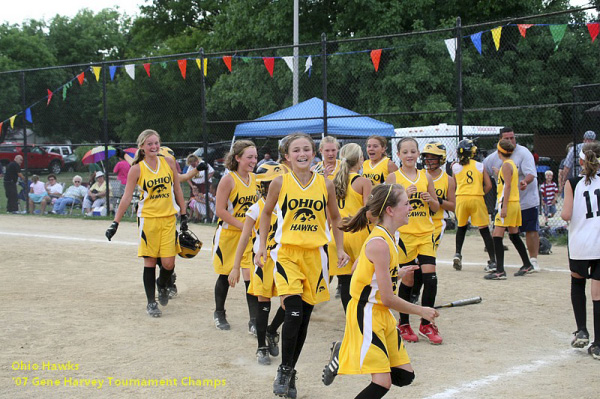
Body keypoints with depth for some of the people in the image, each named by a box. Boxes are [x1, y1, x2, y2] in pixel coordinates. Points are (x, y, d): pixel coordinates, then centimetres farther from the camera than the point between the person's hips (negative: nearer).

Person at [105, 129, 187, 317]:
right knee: (150, 261, 1)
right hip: (148, 219, -2)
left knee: (168, 263, -4)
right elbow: (126, 198, -3)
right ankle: (151, 302, 13)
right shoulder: (137, 169, -4)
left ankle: (162, 284, 30)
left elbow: (177, 190, 12)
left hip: (169, 218, 2)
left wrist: (184, 215, 11)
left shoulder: (168, 162, 4)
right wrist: (115, 222, -8)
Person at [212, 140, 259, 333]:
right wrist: (244, 226, -20)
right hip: (228, 234, -4)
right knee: (225, 276, 11)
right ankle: (219, 313, 33)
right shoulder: (228, 180, -14)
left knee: (251, 276, -7)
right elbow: (221, 211, -17)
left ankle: (254, 321, -5)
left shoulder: (254, 179, 4)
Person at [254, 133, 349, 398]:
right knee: (294, 312, -17)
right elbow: (266, 212, 11)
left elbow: (334, 218, 14)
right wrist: (262, 246, 5)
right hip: (286, 253, -2)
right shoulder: (280, 183, -4)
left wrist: (340, 249, 7)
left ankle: (291, 372, 23)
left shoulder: (325, 185, 1)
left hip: (315, 254, 2)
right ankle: (284, 370, 0)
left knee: (304, 317, 7)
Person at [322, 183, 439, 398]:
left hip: (383, 315, 9)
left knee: (405, 376, 10)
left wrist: (396, 274, 24)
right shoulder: (379, 244, -23)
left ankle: (344, 355, 22)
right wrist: (421, 311, -8)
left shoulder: (387, 238, 6)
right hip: (367, 314, -9)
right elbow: (387, 299, -20)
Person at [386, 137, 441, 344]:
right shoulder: (393, 177, -1)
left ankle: (426, 324, 8)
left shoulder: (426, 177, 9)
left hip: (426, 233, 3)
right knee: (408, 279, 0)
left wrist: (430, 200, -6)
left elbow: (436, 208, 15)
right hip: (403, 234, -3)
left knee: (430, 276, -6)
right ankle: (403, 323, 19)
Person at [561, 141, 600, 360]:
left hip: (580, 244, -1)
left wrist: (562, 213, 12)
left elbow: (566, 215, -10)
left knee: (577, 283, 24)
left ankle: (582, 330, 13)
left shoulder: (572, 183, -3)